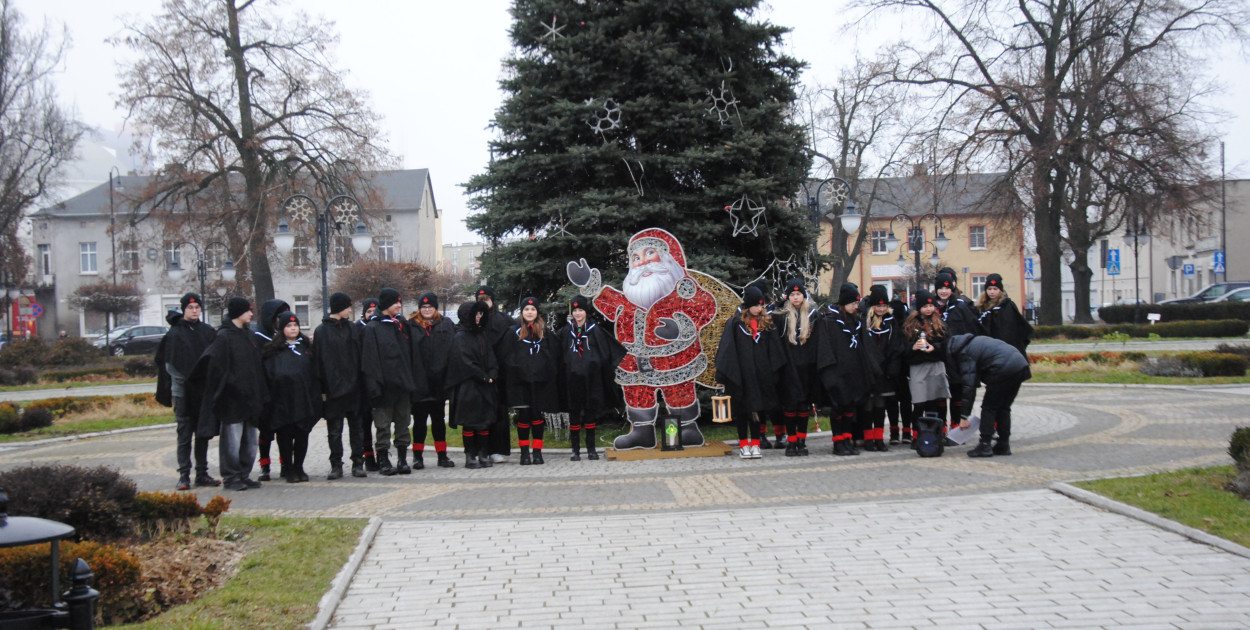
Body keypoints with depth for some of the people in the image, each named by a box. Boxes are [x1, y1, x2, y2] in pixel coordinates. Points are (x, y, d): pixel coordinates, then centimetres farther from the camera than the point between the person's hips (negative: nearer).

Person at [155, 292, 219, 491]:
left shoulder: (208, 332, 8)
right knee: (184, 435, -2)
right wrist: (185, 379, -14)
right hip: (183, 391, -3)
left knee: (203, 434, 8)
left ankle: (202, 474, 14)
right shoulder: (175, 333, -2)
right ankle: (184, 476, 2)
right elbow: (169, 364, -5)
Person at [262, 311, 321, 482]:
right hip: (282, 400, -2)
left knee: (302, 435, 5)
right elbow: (267, 375, 1)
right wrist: (267, 396, -9)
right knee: (285, 436, 0)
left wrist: (316, 396, 4)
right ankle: (289, 469, 11)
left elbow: (315, 372, 11)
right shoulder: (273, 350, 5)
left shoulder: (307, 347, 13)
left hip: (304, 399, 2)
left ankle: (299, 467, 18)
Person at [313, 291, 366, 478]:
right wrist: (322, 388, -9)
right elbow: (318, 360, -3)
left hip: (353, 386, 3)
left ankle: (358, 464, 11)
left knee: (357, 427, 5)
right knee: (334, 430, 3)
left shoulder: (354, 329, 9)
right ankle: (336, 466, 9)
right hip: (333, 387, -3)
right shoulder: (321, 331, -1)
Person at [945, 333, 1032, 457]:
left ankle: (985, 445, -1)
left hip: (1003, 369, -9)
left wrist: (964, 416, -7)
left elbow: (969, 386, -8)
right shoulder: (975, 341, 26)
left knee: (988, 407, 2)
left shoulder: (965, 355, 0)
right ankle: (1004, 445, 18)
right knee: (1003, 407, 17)